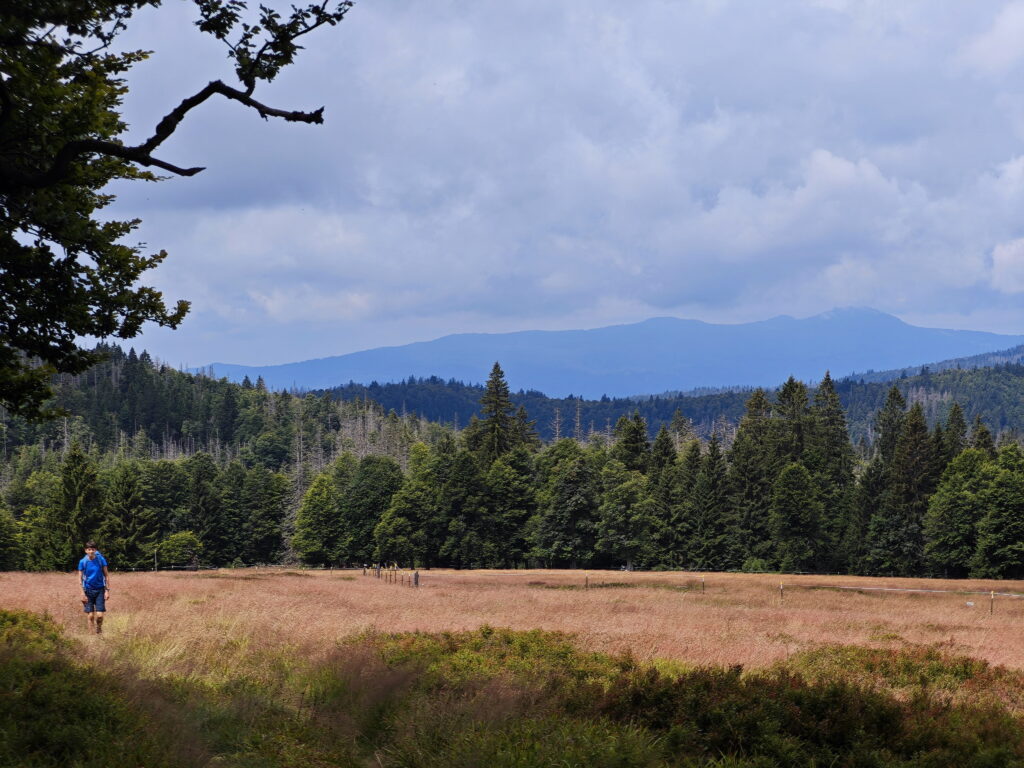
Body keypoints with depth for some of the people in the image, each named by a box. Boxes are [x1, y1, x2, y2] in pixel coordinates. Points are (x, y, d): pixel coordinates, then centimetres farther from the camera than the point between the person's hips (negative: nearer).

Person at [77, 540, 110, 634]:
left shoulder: (101, 560, -3)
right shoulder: (83, 562, -3)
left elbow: (106, 575, 3)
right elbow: (80, 578, 0)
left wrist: (107, 590, -2)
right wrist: (82, 593, -6)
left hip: (100, 590, 0)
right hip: (88, 590, 0)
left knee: (100, 615, -6)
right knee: (91, 615, 0)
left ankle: (99, 632, 18)